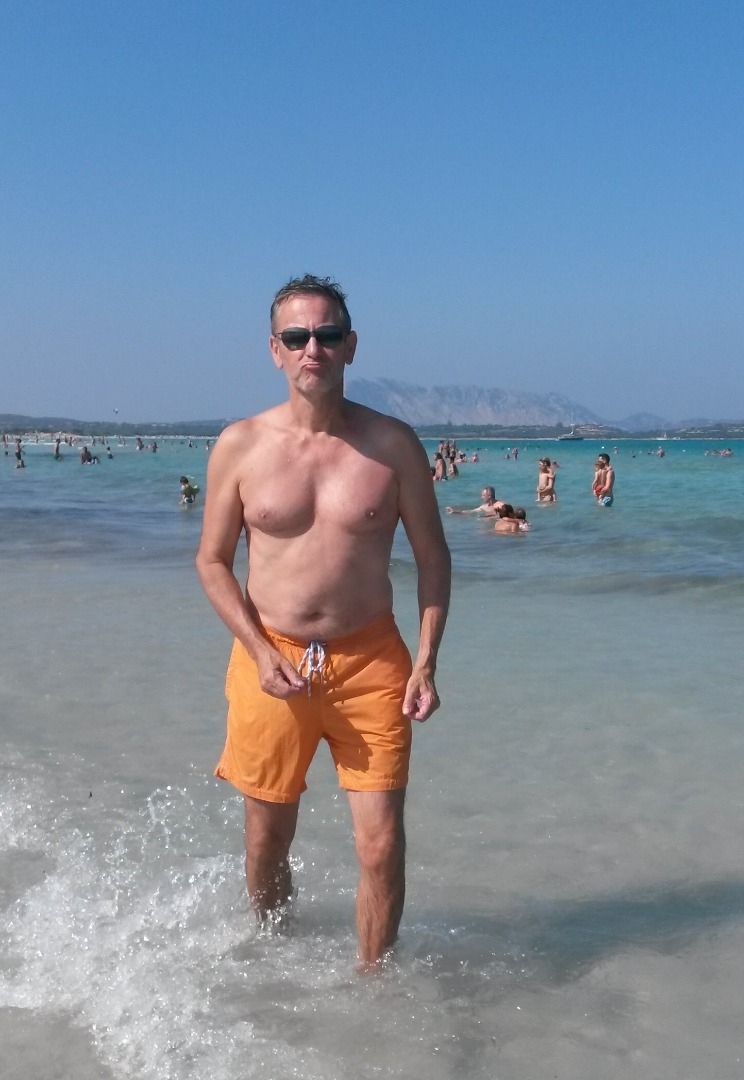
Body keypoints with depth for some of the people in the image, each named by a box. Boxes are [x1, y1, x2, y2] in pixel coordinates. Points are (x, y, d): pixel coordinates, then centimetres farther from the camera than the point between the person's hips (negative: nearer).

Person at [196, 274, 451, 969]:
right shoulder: (239, 446, -3)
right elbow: (212, 561, 4)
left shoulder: (392, 444, -3)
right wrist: (262, 653, -8)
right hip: (270, 660, 1)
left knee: (382, 845, -4)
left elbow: (432, 557, 4)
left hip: (370, 663, -1)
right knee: (267, 842, 14)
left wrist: (426, 662, -4)